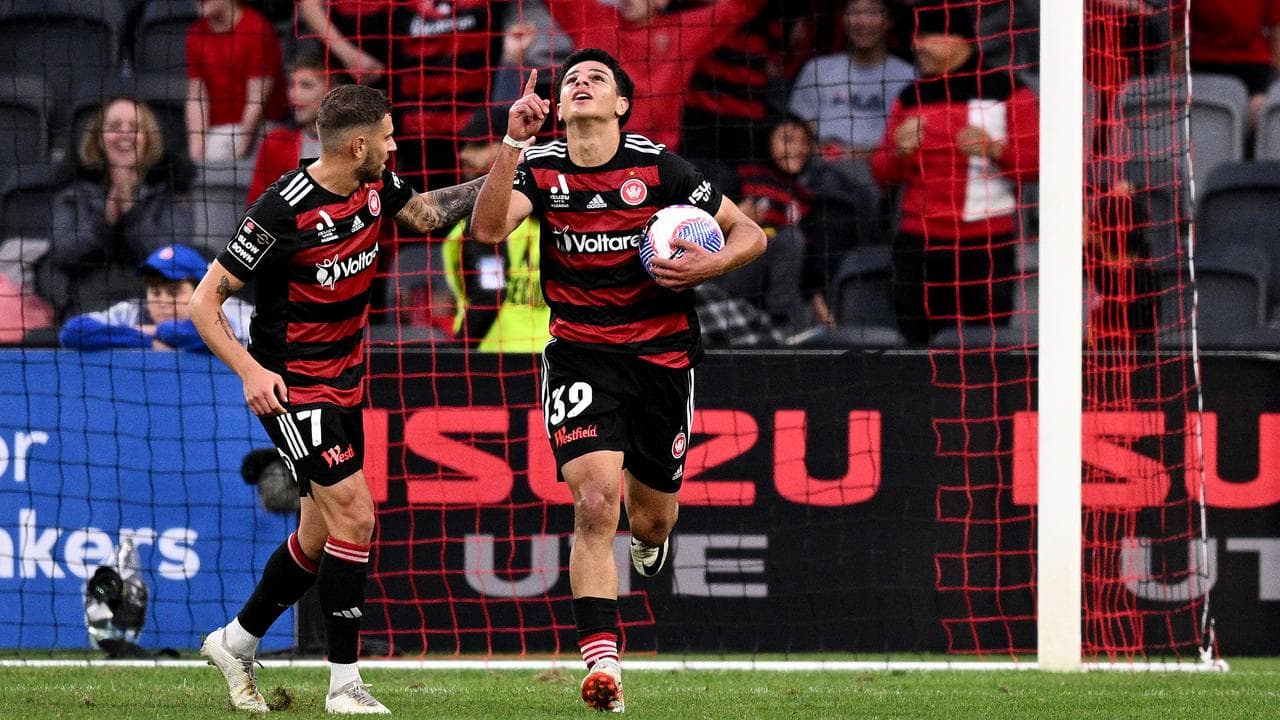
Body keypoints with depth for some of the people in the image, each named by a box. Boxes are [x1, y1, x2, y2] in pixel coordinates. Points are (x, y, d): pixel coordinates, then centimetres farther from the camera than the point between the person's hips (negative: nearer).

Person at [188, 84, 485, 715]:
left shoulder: (374, 186, -2)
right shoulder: (283, 212, -24)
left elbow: (424, 214, 20)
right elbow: (204, 301, -18)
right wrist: (250, 370, -29)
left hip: (344, 381, 8)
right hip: (292, 388, -8)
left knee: (322, 532, 13)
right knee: (354, 515, -15)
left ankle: (236, 642, 31)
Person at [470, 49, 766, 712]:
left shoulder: (658, 168, -5)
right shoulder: (541, 169, -2)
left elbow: (749, 233, 1)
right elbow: (488, 228, -20)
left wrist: (707, 266, -19)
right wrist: (513, 141, -26)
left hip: (662, 356, 1)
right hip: (580, 353, -1)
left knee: (651, 518, 13)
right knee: (595, 503, -20)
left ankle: (649, 540, 53)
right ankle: (602, 662, -20)